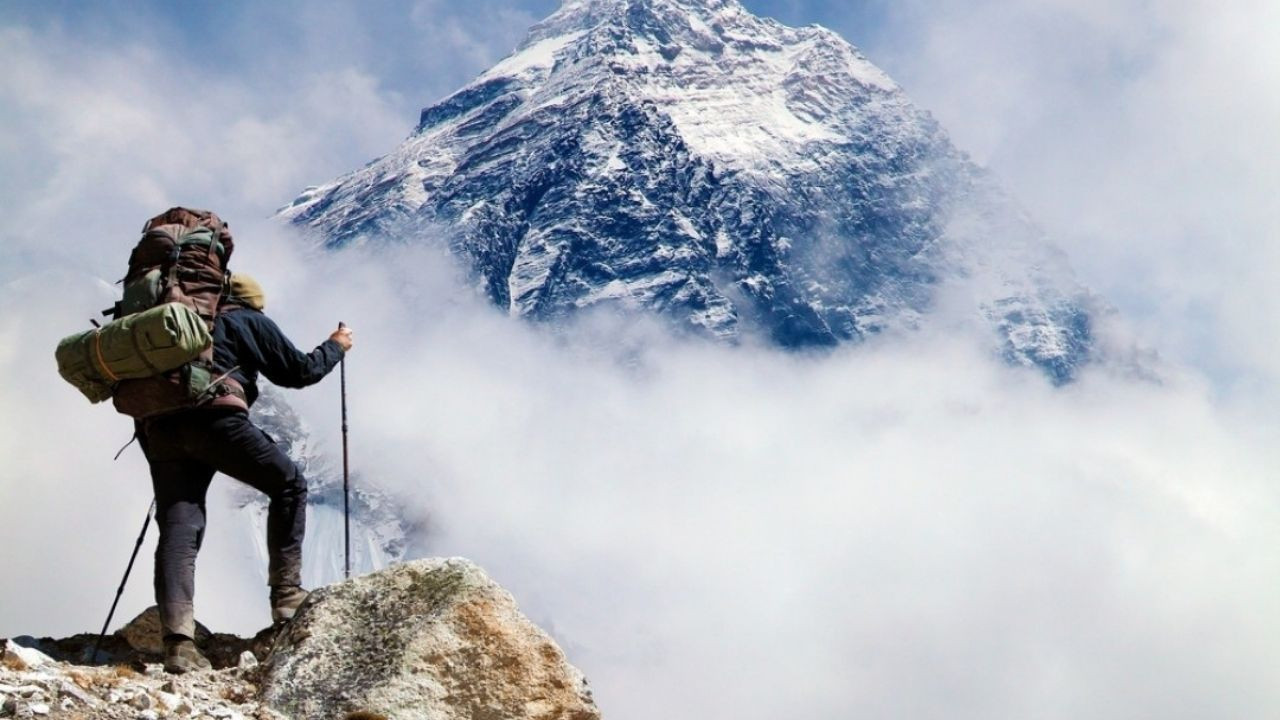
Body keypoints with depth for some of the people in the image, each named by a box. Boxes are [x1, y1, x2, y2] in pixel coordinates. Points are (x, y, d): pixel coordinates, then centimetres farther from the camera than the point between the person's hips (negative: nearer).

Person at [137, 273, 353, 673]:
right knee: (289, 485, 14)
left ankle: (178, 641, -16)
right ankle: (286, 594, 7)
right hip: (213, 417, -5)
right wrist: (335, 347, 36)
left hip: (160, 426, 5)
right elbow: (300, 372, 18)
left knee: (178, 530, -2)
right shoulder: (251, 322, 19)